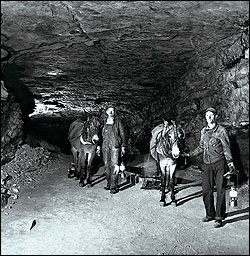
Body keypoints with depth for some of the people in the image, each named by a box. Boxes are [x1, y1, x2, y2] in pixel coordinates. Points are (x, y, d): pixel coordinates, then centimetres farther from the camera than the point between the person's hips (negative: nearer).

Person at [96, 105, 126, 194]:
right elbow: (101, 134, 16)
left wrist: (123, 147, -1)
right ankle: (109, 183, 20)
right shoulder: (104, 121, 11)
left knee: (114, 165, -8)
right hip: (105, 146, 4)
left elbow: (122, 134, 3)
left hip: (115, 145, -4)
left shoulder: (118, 121, 2)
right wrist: (98, 146, 12)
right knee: (107, 165, 7)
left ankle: (114, 187, -3)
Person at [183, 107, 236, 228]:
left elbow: (226, 148, -5)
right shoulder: (203, 131, 11)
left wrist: (230, 163, -12)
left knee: (220, 191, 0)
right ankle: (210, 214, 24)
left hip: (219, 164, -5)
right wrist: (189, 154, 18)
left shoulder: (221, 130, -4)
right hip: (207, 165, 5)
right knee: (206, 191, 7)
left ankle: (219, 218, 9)